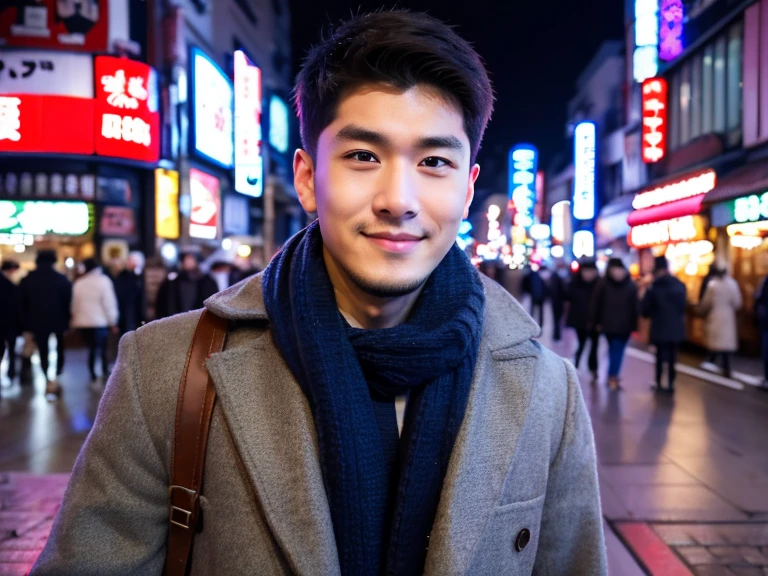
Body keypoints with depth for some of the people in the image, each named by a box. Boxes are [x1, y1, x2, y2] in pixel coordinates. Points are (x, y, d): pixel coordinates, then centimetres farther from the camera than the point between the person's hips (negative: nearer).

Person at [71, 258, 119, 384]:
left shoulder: (78, 283, 8)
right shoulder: (103, 280, -5)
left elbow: (75, 304, 11)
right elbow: (109, 303, -8)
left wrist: (75, 319, 21)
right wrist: (112, 321, -3)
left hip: (83, 322, 4)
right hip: (100, 322, -4)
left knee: (91, 348, 9)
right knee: (103, 348, 4)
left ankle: (93, 374, 7)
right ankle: (105, 372, 3)